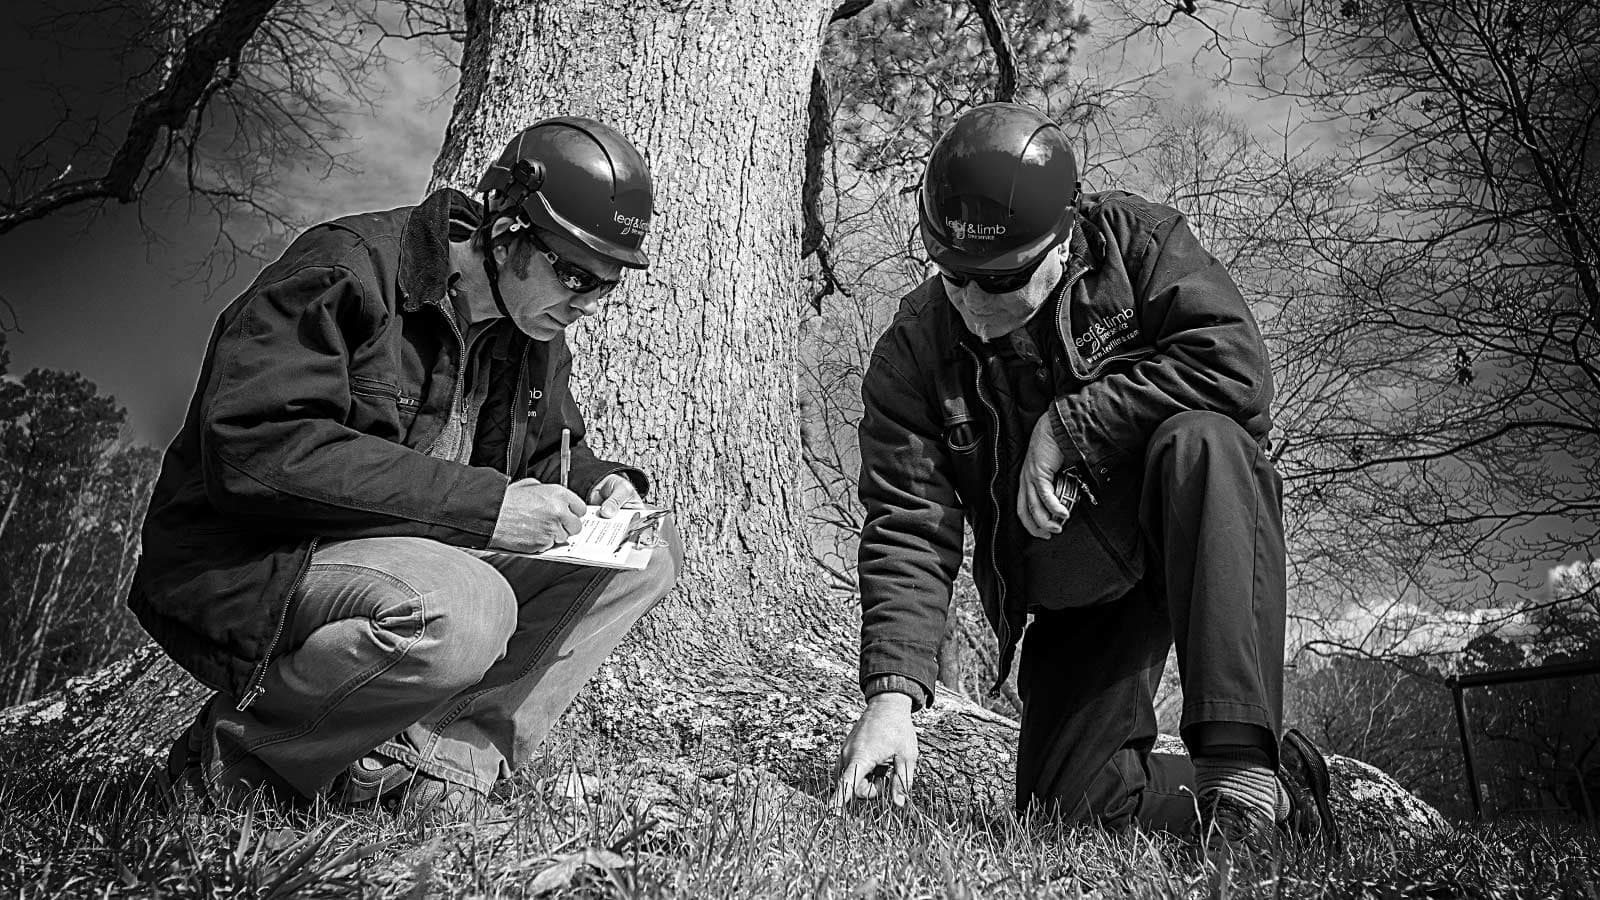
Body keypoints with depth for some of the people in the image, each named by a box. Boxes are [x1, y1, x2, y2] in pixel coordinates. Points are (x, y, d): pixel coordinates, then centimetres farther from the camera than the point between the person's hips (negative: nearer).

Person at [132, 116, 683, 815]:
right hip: (243, 569, -7)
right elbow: (252, 450, -29)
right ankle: (234, 750, -10)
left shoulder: (534, 332, 6)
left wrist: (602, 483, -6)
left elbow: (547, 451, 19)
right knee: (460, 614, -38)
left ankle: (442, 757, -15)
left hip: (416, 562, 8)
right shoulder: (346, 272, -17)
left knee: (649, 553, -6)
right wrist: (482, 504, -31)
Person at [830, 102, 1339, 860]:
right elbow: (908, 531, -16)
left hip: (1196, 536, -2)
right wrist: (892, 692, -28)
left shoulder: (1132, 241, -12)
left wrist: (1070, 426, -26)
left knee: (1198, 441, -35)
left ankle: (1243, 762, -32)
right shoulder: (911, 355, -10)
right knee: (1067, 804, -6)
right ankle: (1285, 785, 19)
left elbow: (1236, 363, -26)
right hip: (1073, 601, 3)